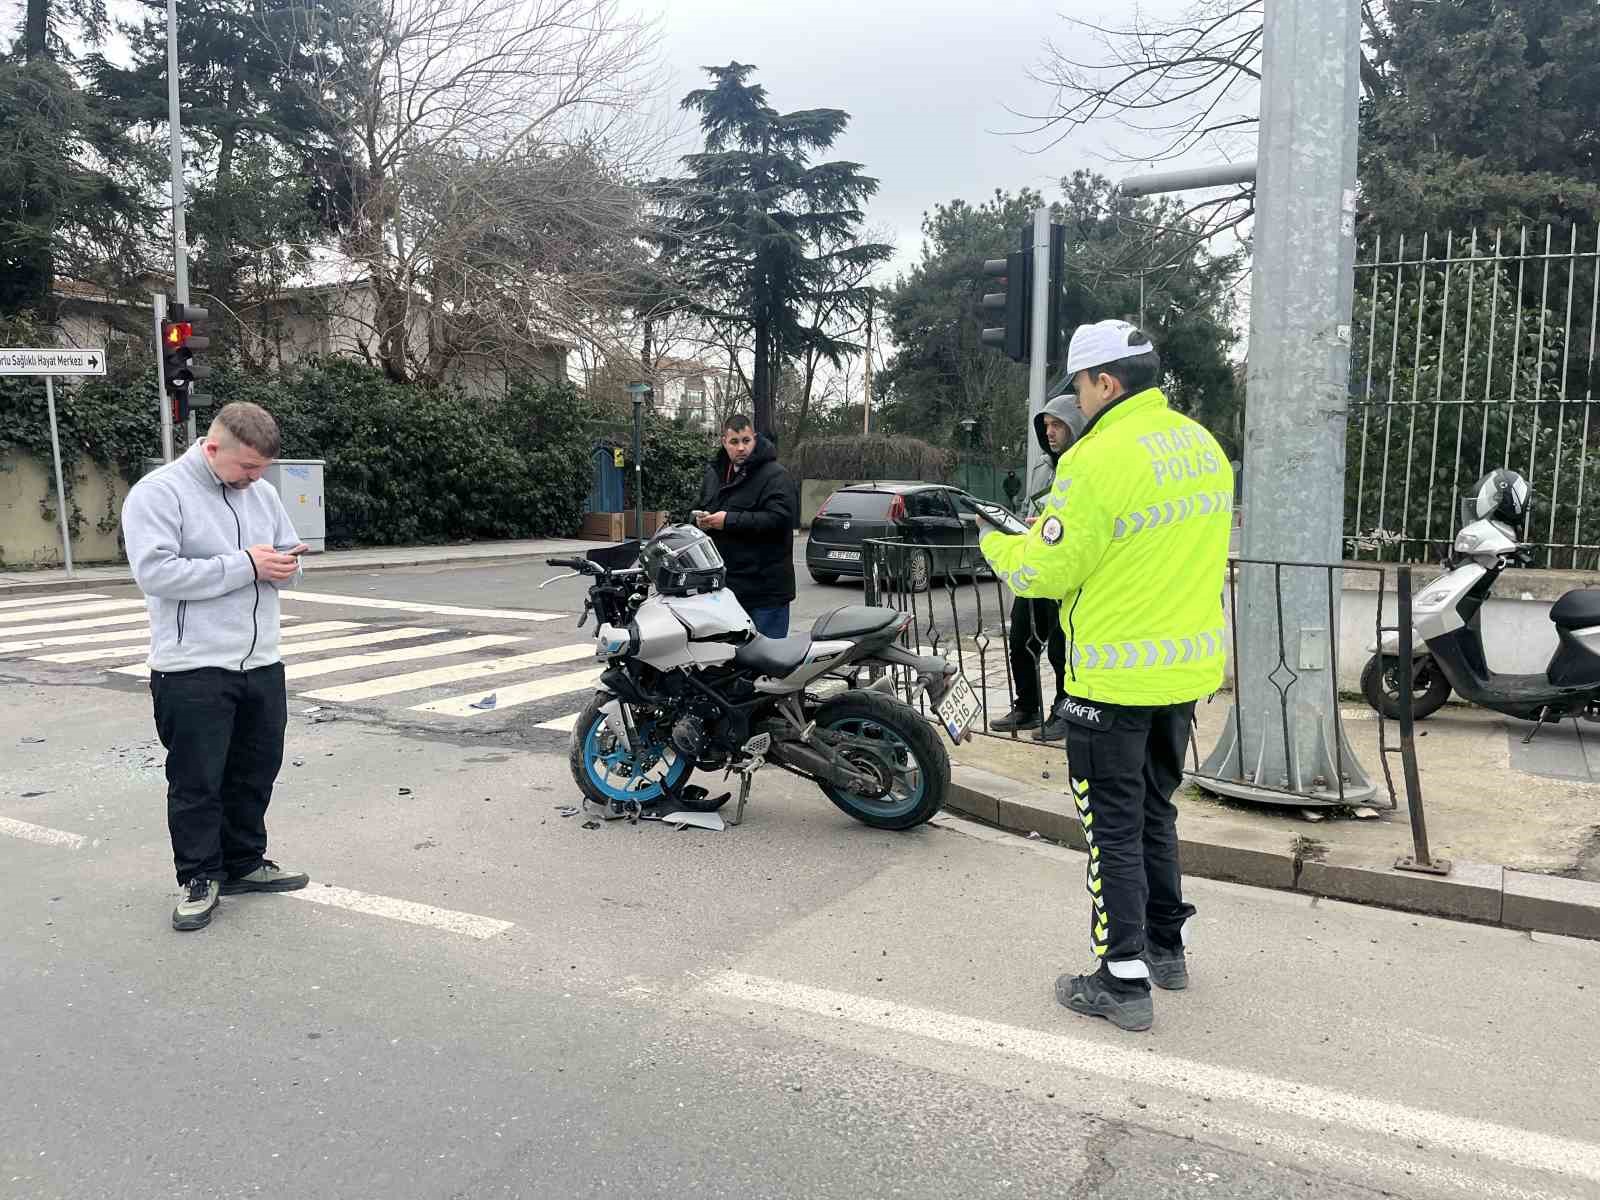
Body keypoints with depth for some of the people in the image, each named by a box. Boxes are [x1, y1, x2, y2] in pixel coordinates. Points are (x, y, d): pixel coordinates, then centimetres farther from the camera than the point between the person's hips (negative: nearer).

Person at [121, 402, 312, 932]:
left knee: (255, 772, 15)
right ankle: (199, 877, 18)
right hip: (193, 671, -6)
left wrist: (284, 564, -8)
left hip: (261, 665, 7)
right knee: (197, 782, 3)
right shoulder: (158, 492, -10)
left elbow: (289, 559, 18)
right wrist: (246, 566, -19)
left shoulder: (262, 493, 10)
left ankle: (244, 863, 31)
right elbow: (156, 571, -21)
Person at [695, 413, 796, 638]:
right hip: (723, 583, 7)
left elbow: (778, 518, -22)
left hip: (765, 588, -7)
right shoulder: (713, 474, 15)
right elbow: (702, 508, 29)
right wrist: (701, 519, 3)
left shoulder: (774, 475, -9)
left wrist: (729, 521, -21)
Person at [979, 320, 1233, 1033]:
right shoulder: (1203, 445, 7)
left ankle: (1123, 981, 11)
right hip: (1189, 665, 8)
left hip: (1116, 676, -8)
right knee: (1155, 808, 22)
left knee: (1114, 826, 3)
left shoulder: (1097, 460, -19)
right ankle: (1166, 944, 36)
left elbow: (1044, 573, -16)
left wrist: (995, 543, 4)